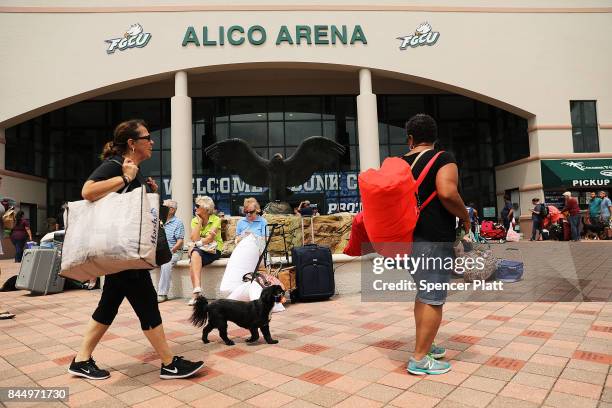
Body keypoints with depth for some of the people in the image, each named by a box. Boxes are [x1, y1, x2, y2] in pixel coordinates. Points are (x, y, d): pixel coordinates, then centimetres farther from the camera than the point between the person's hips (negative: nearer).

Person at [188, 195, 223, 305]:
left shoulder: (216, 220, -3)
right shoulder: (195, 220, 10)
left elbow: (209, 239, -11)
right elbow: (194, 239, -5)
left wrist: (196, 244, -12)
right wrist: (199, 222, -4)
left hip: (213, 250, -3)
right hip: (199, 251, 3)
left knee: (196, 252, -33)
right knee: (195, 254, -33)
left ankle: (196, 293, -36)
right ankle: (197, 290, -46)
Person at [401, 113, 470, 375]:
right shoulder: (443, 159, -6)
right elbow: (447, 193, -23)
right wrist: (465, 218, -8)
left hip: (407, 238, 7)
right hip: (434, 239, -7)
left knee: (423, 294, 20)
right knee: (434, 300, 1)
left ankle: (424, 346, 31)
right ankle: (419, 359, 7)